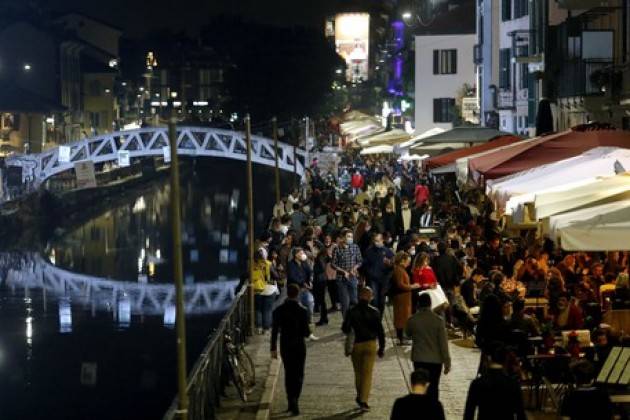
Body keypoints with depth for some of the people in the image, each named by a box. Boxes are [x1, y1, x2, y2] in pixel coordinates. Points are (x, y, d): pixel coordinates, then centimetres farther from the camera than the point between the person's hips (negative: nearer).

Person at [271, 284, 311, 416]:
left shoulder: (279, 311, -6)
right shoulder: (302, 311, -12)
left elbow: (274, 331, -4)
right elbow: (306, 332, -12)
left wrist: (273, 348, 3)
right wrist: (308, 331, 12)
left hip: (285, 347, 2)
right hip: (299, 346, -2)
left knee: (288, 374, 15)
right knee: (298, 374, 8)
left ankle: (291, 401, 13)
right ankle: (294, 400, -5)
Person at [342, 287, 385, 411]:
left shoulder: (352, 311, -5)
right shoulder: (374, 312, -7)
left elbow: (345, 329, -5)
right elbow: (380, 331, -5)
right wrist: (382, 347, 3)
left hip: (356, 345, 1)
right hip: (370, 344, -1)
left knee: (358, 372, 16)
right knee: (367, 373, 0)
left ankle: (360, 397, 24)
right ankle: (363, 400, -8)